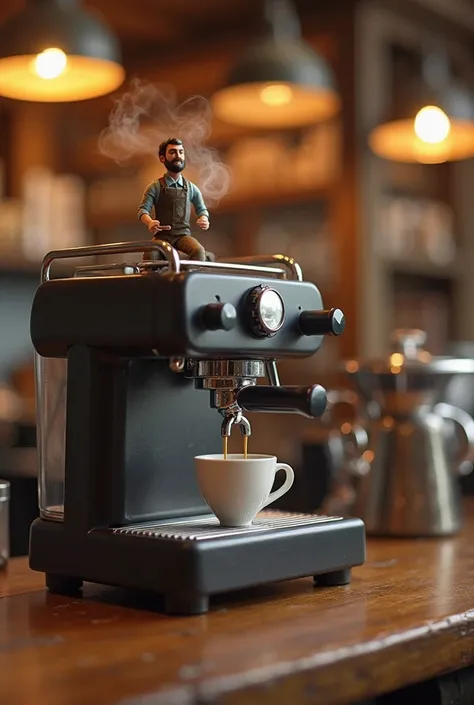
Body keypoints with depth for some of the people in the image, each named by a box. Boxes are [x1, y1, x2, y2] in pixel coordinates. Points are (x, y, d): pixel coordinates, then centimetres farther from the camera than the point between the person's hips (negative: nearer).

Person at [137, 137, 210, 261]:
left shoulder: (191, 188, 14)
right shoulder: (155, 187, 7)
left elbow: (201, 209, 21)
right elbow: (143, 209, 0)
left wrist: (204, 219, -6)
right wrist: (149, 222, -25)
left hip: (183, 235, 1)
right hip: (162, 236, -1)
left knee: (199, 251, -33)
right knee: (150, 255, -35)